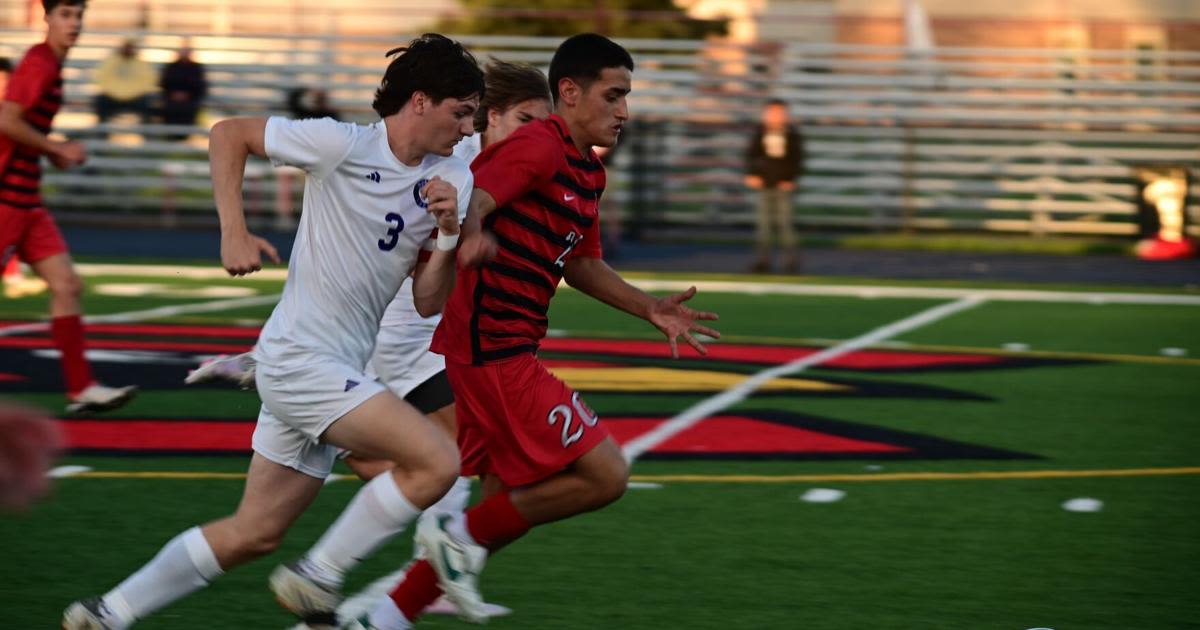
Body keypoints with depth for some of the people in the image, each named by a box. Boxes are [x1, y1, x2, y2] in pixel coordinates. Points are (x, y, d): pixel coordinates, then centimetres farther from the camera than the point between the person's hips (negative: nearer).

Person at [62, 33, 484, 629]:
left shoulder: (452, 180, 6)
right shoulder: (344, 144, -12)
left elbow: (428, 303, 6)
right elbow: (228, 134, -2)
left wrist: (447, 233, -11)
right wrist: (233, 232, -11)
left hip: (340, 370, 8)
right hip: (299, 356, -8)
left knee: (253, 534, 13)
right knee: (438, 462, -20)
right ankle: (314, 578, -7)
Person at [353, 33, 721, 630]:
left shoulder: (588, 172, 17)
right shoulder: (538, 147, -14)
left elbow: (580, 263, 29)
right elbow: (468, 200, -29)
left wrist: (650, 308, 19)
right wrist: (470, 233, -51)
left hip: (500, 353, 10)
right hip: (492, 351, -10)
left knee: (511, 504, 14)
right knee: (604, 474, -10)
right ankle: (462, 536, -1)